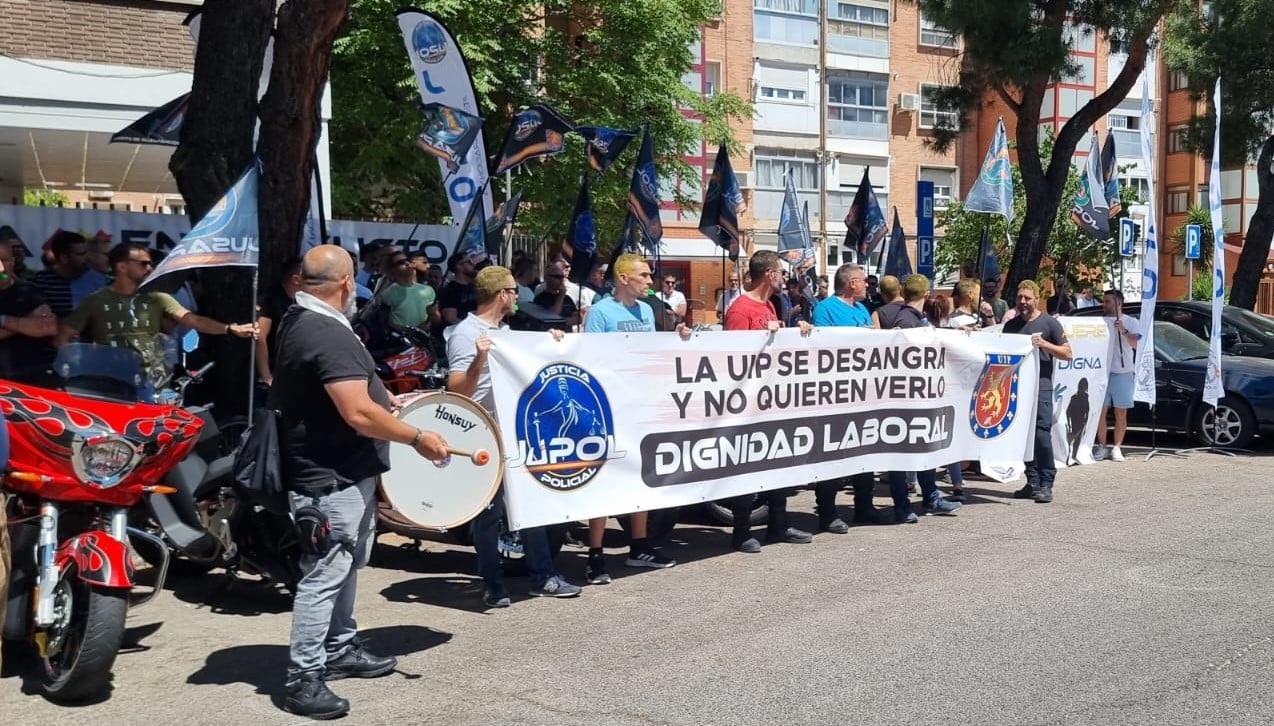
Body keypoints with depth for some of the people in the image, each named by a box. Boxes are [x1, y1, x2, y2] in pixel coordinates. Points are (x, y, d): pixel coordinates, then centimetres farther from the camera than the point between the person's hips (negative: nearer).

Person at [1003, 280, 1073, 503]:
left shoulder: (1049, 323, 2)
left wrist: (1044, 344, -13)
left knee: (1042, 433, -10)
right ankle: (1032, 482, 11)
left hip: (1041, 386, -5)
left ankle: (1046, 484, -6)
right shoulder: (1011, 325, 16)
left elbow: (1067, 353, 1)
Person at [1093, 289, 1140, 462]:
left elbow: (1135, 344, -13)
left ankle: (1117, 447, 8)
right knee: (1101, 411, 1)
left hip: (1123, 373, -2)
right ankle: (1101, 446, 7)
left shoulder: (1131, 322, 2)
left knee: (1121, 414, 3)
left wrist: (1124, 331, -28)